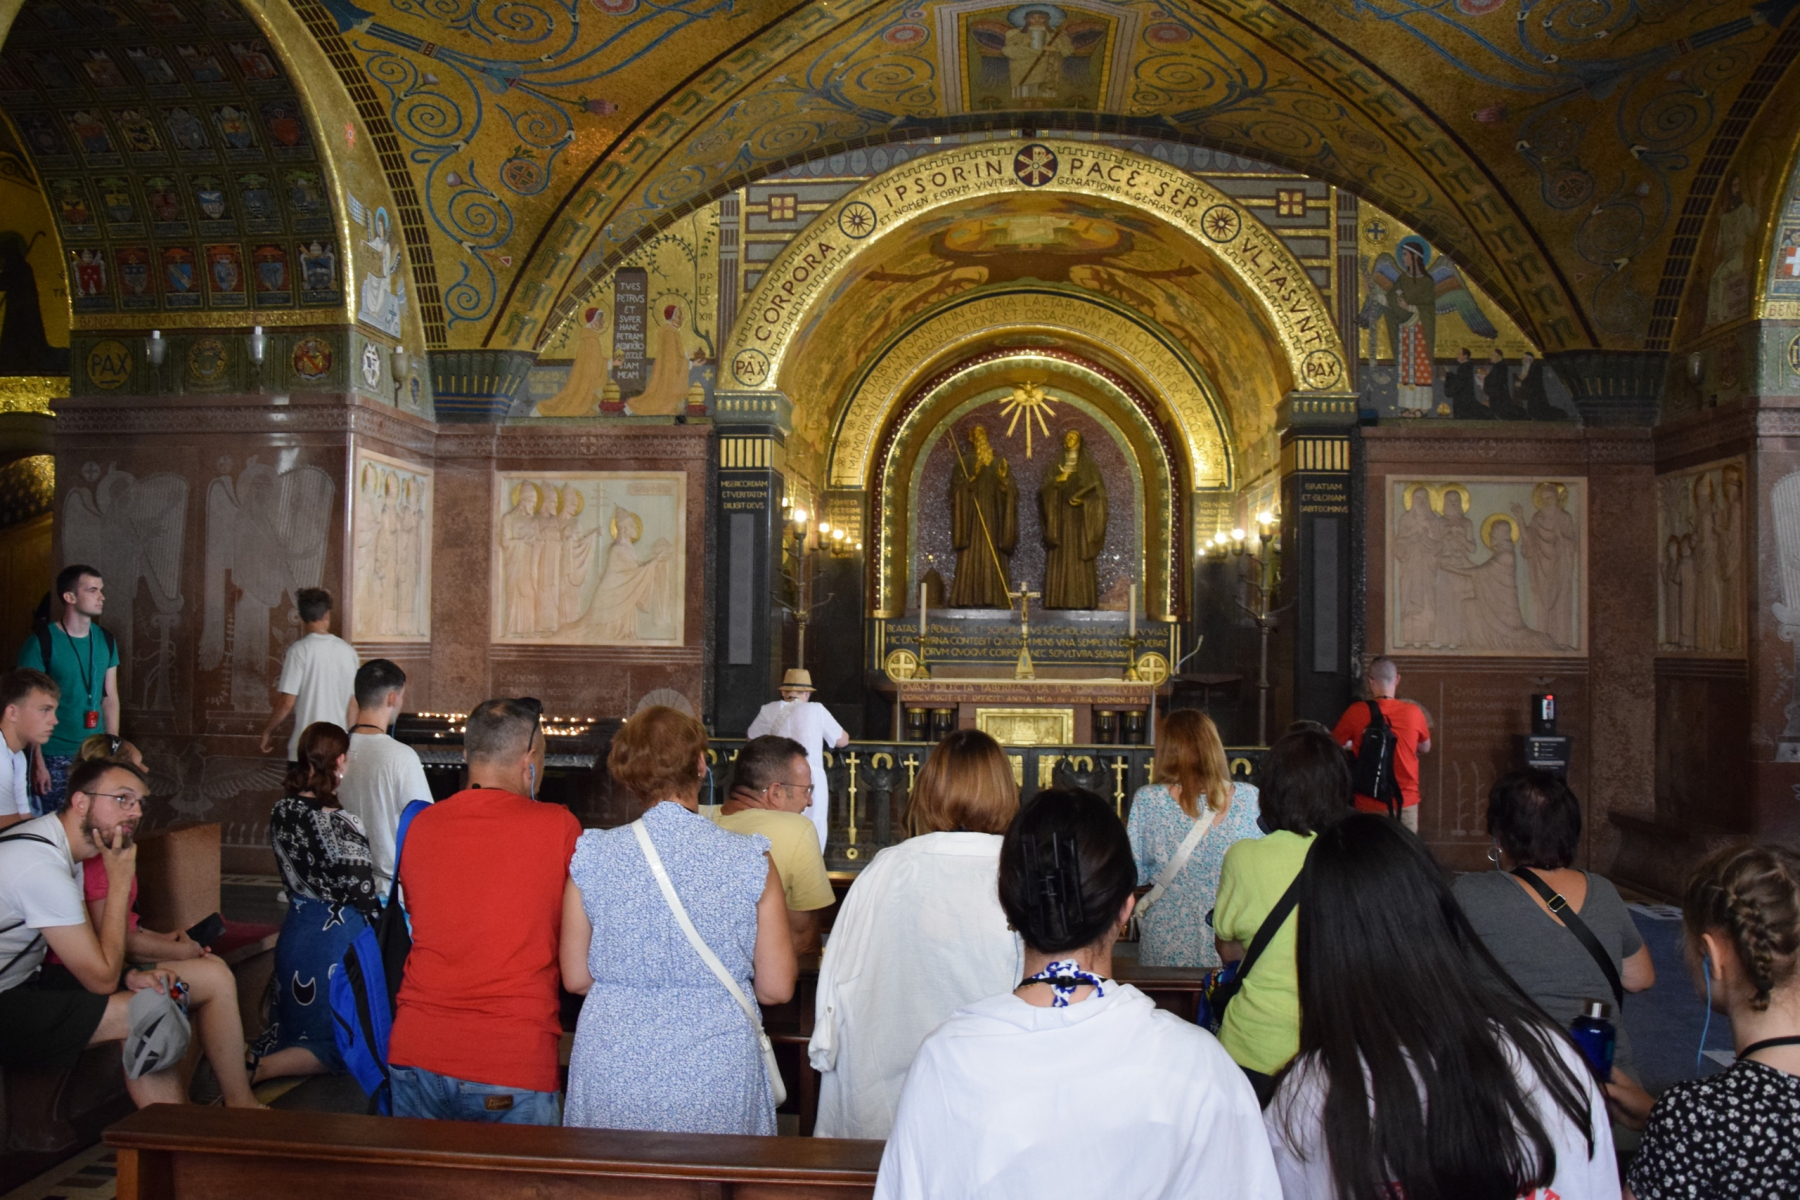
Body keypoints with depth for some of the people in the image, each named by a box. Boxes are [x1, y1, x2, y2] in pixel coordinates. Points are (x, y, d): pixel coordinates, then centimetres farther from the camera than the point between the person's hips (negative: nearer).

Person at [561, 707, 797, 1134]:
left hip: (612, 1080, 2)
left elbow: (576, 979, 2)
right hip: (716, 1080, -1)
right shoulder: (750, 861, -9)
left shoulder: (591, 856, -6)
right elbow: (777, 988, -5)